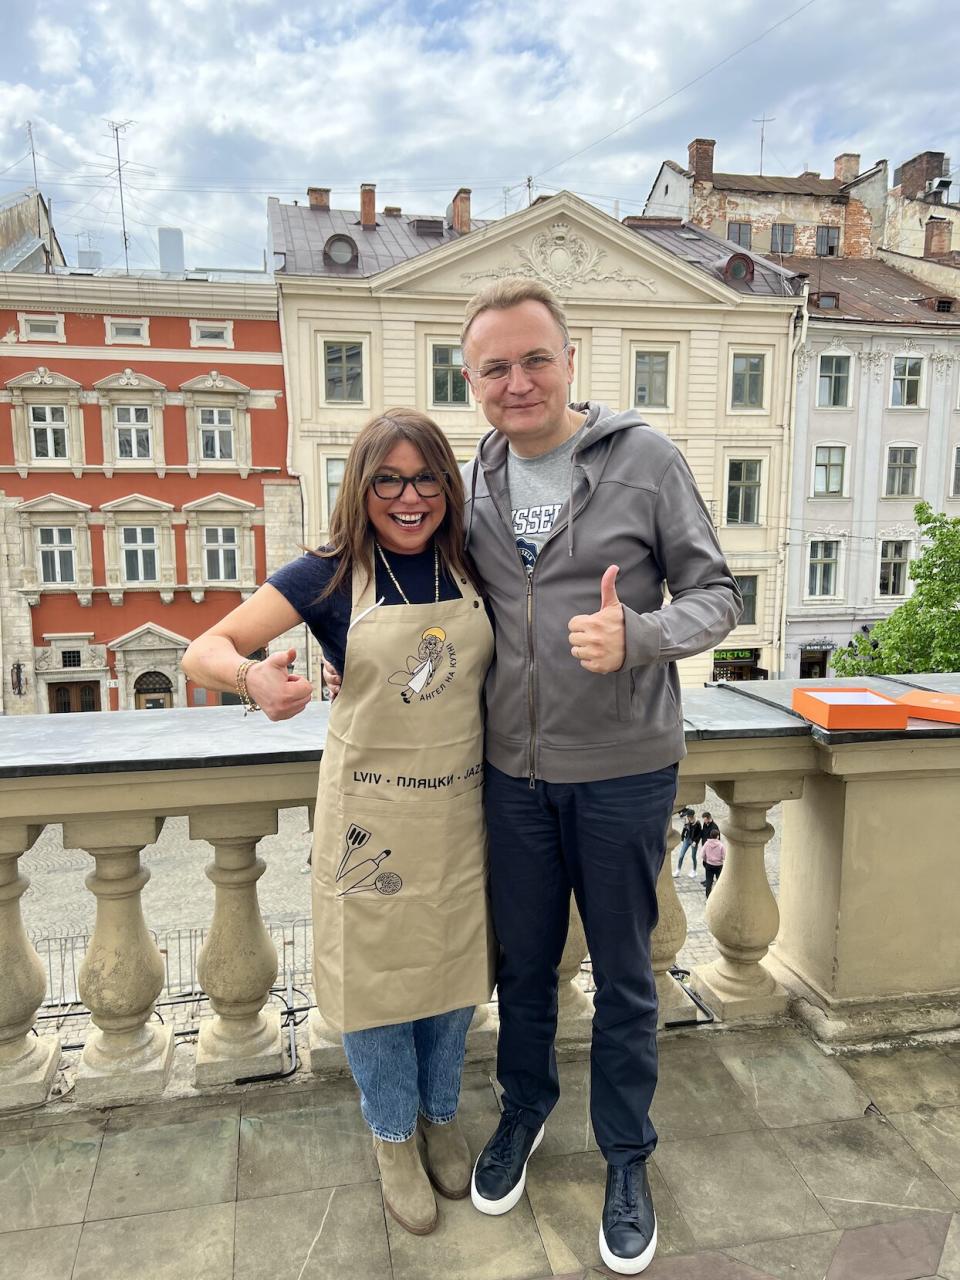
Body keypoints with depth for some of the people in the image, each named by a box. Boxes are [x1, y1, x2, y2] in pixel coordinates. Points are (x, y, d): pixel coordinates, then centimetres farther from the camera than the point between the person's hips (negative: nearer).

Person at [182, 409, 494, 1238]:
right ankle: (394, 1137, 40)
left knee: (452, 968, 18)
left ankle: (441, 1116, 46)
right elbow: (202, 652, -17)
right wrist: (253, 677, -37)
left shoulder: (474, 569, -2)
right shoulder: (332, 575, -10)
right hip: (371, 814, -2)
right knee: (376, 976, 12)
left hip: (461, 807, 3)